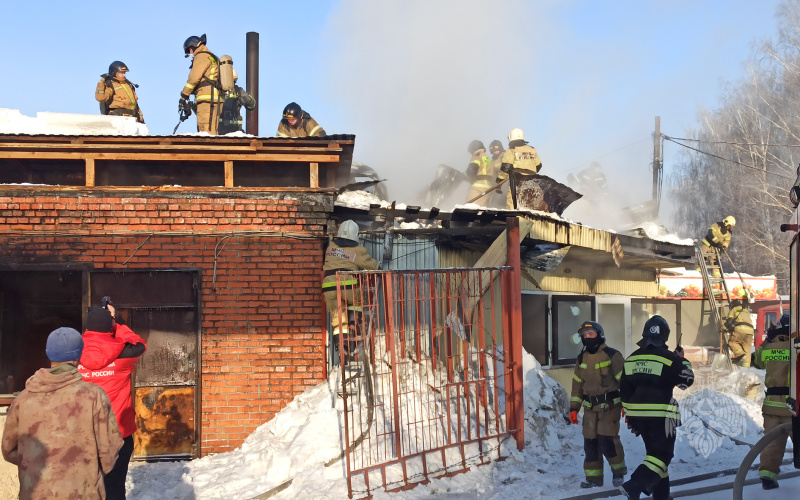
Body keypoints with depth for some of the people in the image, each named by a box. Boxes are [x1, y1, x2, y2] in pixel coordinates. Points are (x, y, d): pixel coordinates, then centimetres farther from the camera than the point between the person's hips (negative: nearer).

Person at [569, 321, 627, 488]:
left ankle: (619, 471, 10)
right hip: (590, 408, 6)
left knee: (607, 440, -12)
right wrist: (573, 408, 12)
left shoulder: (612, 356, -6)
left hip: (610, 406, -5)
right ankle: (593, 478, 14)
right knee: (590, 442, 4)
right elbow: (577, 385, 16)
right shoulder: (582, 359, 11)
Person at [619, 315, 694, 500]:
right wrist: (682, 360, 12)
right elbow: (686, 380, -3)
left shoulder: (632, 358, 8)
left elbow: (625, 390, 11)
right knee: (663, 454, -1)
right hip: (660, 415, -6)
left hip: (638, 414, 6)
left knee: (654, 451, 18)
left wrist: (630, 415, 18)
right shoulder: (668, 358, -10)